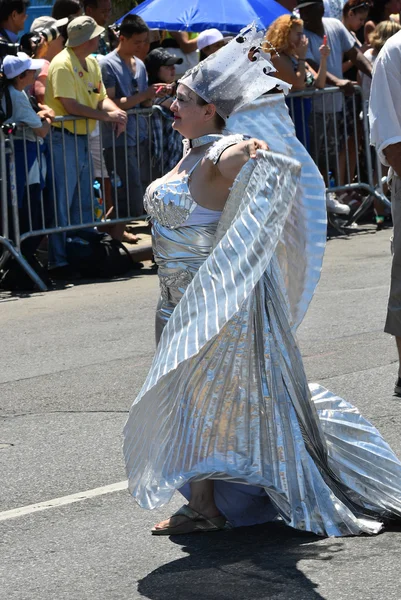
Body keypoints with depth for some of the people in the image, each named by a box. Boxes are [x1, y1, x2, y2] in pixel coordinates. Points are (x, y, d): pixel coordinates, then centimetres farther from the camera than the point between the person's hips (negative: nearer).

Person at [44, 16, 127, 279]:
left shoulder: (92, 63, 12)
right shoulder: (62, 65, -16)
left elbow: (101, 97, 11)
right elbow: (70, 105, -21)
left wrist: (116, 111, -11)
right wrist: (106, 116, -17)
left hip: (84, 139, 9)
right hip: (64, 139, -9)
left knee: (85, 204, 14)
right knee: (62, 204, -5)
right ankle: (58, 262, -2)